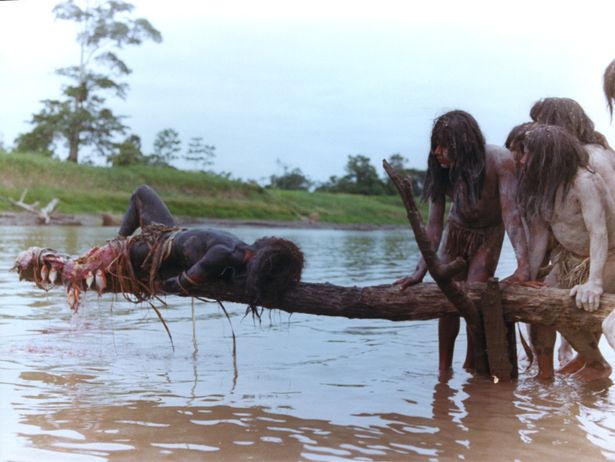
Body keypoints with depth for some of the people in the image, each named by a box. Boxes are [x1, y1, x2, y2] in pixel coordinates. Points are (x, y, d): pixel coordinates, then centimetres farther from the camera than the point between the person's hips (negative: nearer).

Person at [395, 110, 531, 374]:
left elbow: (510, 213, -39)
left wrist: (523, 265, -48)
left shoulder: (499, 161, -34)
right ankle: (444, 368, 9)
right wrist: (421, 271, -30)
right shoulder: (440, 170, -24)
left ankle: (470, 366, 5)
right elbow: (434, 223, -23)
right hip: (456, 231, 3)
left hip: (489, 234, -2)